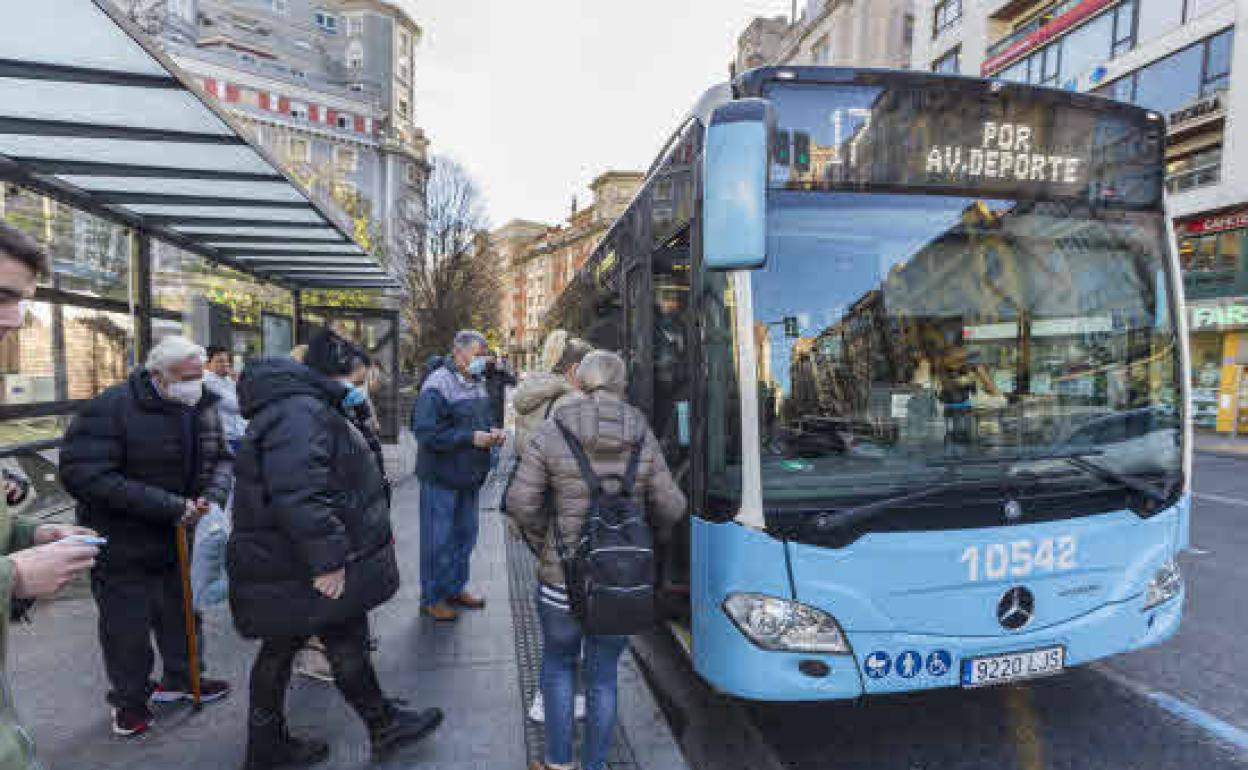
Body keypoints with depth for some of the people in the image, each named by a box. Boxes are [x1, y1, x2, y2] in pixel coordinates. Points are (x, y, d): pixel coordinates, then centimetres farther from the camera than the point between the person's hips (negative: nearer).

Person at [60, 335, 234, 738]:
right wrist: (169, 507, -30)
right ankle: (129, 699, 34)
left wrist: (213, 495, -15)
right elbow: (83, 475, -27)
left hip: (183, 539, 6)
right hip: (125, 546, -5)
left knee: (183, 614, 20)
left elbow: (222, 458, 7)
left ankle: (180, 680, 43)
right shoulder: (110, 408, -22)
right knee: (127, 628, 10)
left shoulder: (204, 406, -3)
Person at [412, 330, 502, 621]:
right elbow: (426, 432, -25)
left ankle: (455, 588, 36)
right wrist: (471, 438, -26)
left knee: (465, 534, 18)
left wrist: (491, 433, 0)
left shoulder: (477, 385, 10)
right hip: (441, 478, -8)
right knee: (439, 540, 4)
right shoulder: (438, 385, -17)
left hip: (469, 477, 8)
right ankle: (431, 598, 21)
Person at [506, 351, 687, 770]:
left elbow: (521, 502, -11)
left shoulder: (550, 433, -10)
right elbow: (670, 507, -1)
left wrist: (543, 542, 6)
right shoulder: (643, 437, -4)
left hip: (563, 577, -1)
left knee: (558, 663, 24)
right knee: (603, 675, 20)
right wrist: (652, 539, 19)